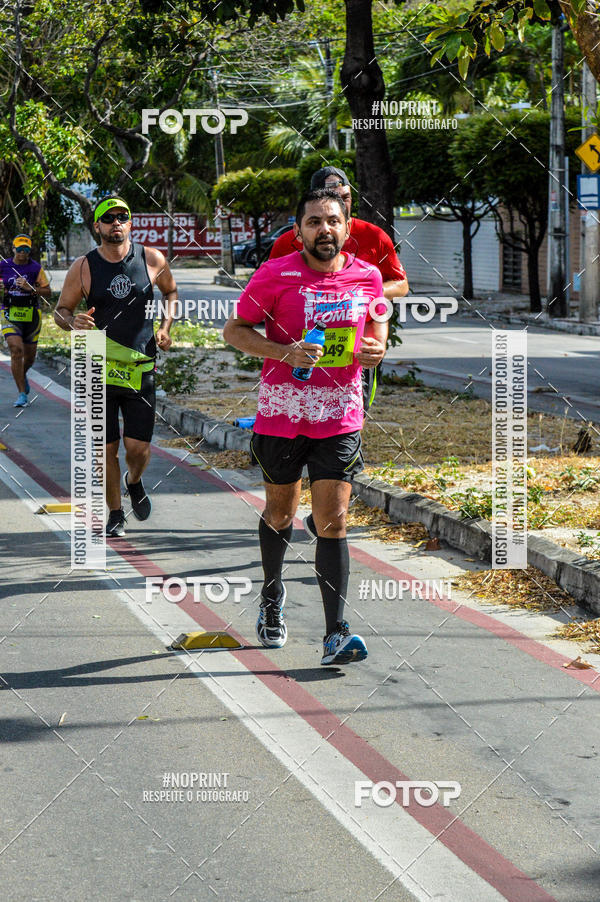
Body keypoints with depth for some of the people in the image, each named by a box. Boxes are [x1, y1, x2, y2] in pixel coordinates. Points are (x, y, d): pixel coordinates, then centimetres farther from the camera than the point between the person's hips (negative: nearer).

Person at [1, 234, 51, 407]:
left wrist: (31, 288, -17)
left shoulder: (36, 268, 0)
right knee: (16, 351, -18)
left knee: (29, 356, 12)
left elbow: (47, 292, -1)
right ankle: (22, 394, -13)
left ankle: (23, 375, 48)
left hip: (31, 315, 1)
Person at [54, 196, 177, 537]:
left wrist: (165, 327, 5)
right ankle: (115, 513, 20)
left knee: (138, 447, -3)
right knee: (107, 448, 2)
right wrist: (74, 322, -16)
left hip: (140, 369, 0)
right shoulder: (83, 268, -2)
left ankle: (134, 482, 32)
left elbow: (171, 292, 20)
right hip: (98, 368, 0)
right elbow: (61, 310, 7)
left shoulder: (153, 260, 0)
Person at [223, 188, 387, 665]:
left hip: (340, 417, 1)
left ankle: (336, 634, -10)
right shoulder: (275, 275, -7)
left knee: (333, 522, -8)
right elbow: (234, 330, -2)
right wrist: (284, 352, -17)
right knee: (281, 514, 16)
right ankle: (272, 597, 44)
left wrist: (377, 347, -2)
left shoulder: (368, 277, 2)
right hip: (281, 415, -1)